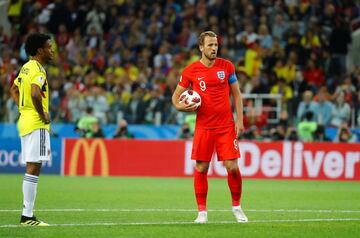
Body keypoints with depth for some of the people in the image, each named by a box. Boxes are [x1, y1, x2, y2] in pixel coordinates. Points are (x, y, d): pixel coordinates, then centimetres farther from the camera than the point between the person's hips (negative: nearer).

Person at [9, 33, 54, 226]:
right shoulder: (38, 70, -14)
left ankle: (27, 213, 14)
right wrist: (43, 114, -18)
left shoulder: (26, 67, 15)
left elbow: (14, 89, 28)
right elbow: (35, 94, -31)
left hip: (25, 121, 10)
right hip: (37, 124, -10)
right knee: (33, 168, -9)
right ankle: (27, 216, -10)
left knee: (31, 168, 12)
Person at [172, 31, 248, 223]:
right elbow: (176, 96, 8)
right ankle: (202, 211, 8)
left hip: (226, 126, 0)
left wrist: (239, 119, 1)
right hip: (203, 127, 0)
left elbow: (236, 94, 10)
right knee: (201, 168, -1)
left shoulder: (227, 66, 3)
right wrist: (179, 106, -15)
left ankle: (236, 206, 14)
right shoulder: (191, 71, -1)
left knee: (232, 167, -4)